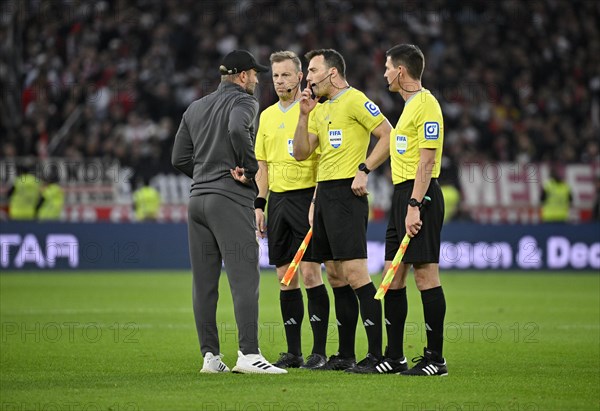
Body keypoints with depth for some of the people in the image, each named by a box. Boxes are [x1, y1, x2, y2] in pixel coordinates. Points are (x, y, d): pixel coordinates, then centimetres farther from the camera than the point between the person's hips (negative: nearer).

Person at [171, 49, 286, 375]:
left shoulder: (195, 108, 19)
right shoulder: (243, 101, -3)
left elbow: (179, 158, 16)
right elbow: (238, 129, -25)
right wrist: (250, 171, -14)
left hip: (197, 199, 7)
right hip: (230, 200, -7)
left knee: (203, 282, 6)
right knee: (244, 278, -10)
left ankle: (210, 355, 6)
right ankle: (248, 354, -17)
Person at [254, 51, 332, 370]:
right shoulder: (267, 116, 15)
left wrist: (316, 203, -16)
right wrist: (259, 205, 12)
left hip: (305, 197, -6)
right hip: (277, 200, 6)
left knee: (310, 272, -9)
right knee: (285, 278, 5)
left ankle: (319, 351, -5)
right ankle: (293, 352, 9)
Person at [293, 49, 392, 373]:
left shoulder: (354, 100, -7)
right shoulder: (322, 109, 19)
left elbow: (388, 136, -12)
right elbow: (301, 153, 16)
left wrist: (364, 169, -16)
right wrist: (304, 114, 7)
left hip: (346, 192, -9)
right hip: (323, 193, 9)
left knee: (354, 274, -14)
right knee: (337, 278, 9)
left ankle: (377, 353, -13)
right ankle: (345, 355, 13)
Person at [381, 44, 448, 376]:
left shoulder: (426, 105, -11)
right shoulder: (409, 105, 19)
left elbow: (427, 161, -17)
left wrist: (414, 206, -22)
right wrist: (403, 204, 19)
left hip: (419, 196, -10)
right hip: (402, 194, 10)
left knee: (425, 274, -9)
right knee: (393, 275, 9)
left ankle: (435, 358, -6)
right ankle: (394, 356, 13)